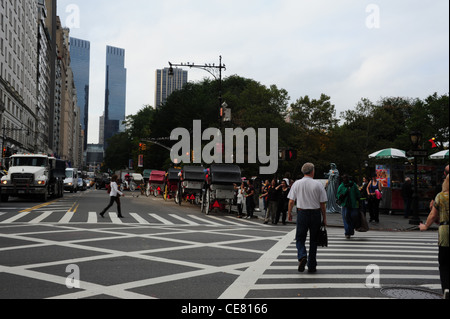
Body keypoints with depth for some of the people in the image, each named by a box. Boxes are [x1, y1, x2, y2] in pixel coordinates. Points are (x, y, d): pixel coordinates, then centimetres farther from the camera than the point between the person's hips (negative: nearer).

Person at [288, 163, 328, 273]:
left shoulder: (297, 184, -1)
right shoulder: (318, 185, -5)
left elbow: (291, 201, 0)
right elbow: (323, 204, -3)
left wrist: (289, 213, 14)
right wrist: (324, 219, 6)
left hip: (302, 213, 0)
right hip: (315, 213, 0)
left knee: (300, 238, 10)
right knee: (313, 240, 10)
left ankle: (302, 256, -17)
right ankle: (311, 266, 15)